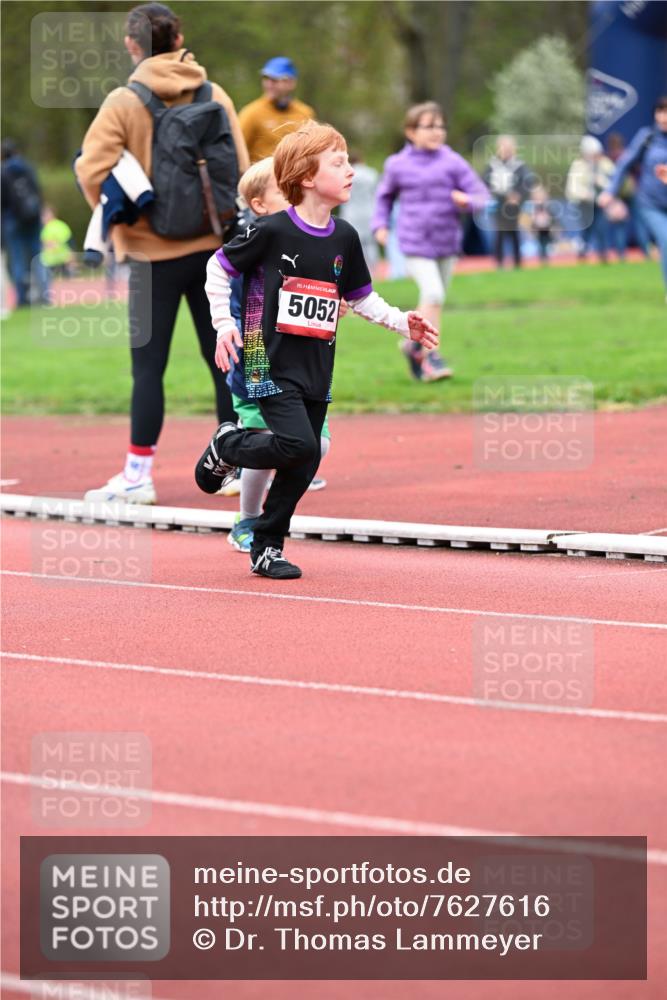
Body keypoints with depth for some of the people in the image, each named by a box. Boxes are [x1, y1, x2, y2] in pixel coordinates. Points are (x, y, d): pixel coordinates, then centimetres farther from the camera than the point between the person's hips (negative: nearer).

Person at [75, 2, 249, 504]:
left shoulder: (124, 102, -8)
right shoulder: (215, 96, 1)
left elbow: (92, 169, -17)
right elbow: (240, 167, 2)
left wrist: (118, 219, -1)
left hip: (155, 252, -3)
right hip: (213, 245, 3)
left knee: (148, 365, 2)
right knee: (223, 359, 9)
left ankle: (139, 475, 3)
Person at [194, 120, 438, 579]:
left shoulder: (344, 238, 8)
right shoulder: (271, 231, -9)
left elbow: (361, 297, 19)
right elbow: (219, 268, 2)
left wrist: (402, 321, 6)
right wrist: (224, 324, -6)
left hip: (317, 369, 6)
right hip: (272, 364, -6)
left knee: (306, 463, 4)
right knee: (297, 444, -22)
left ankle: (266, 548, 18)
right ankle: (227, 446, 7)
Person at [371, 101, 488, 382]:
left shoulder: (452, 163, -2)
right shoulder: (398, 165, 1)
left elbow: (481, 195, -1)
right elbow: (385, 195, 19)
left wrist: (467, 200, -22)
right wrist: (380, 224, 7)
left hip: (447, 243, 3)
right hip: (415, 245, -3)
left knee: (435, 299, 12)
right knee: (433, 292, -19)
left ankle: (414, 344, 35)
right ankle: (430, 355, -8)